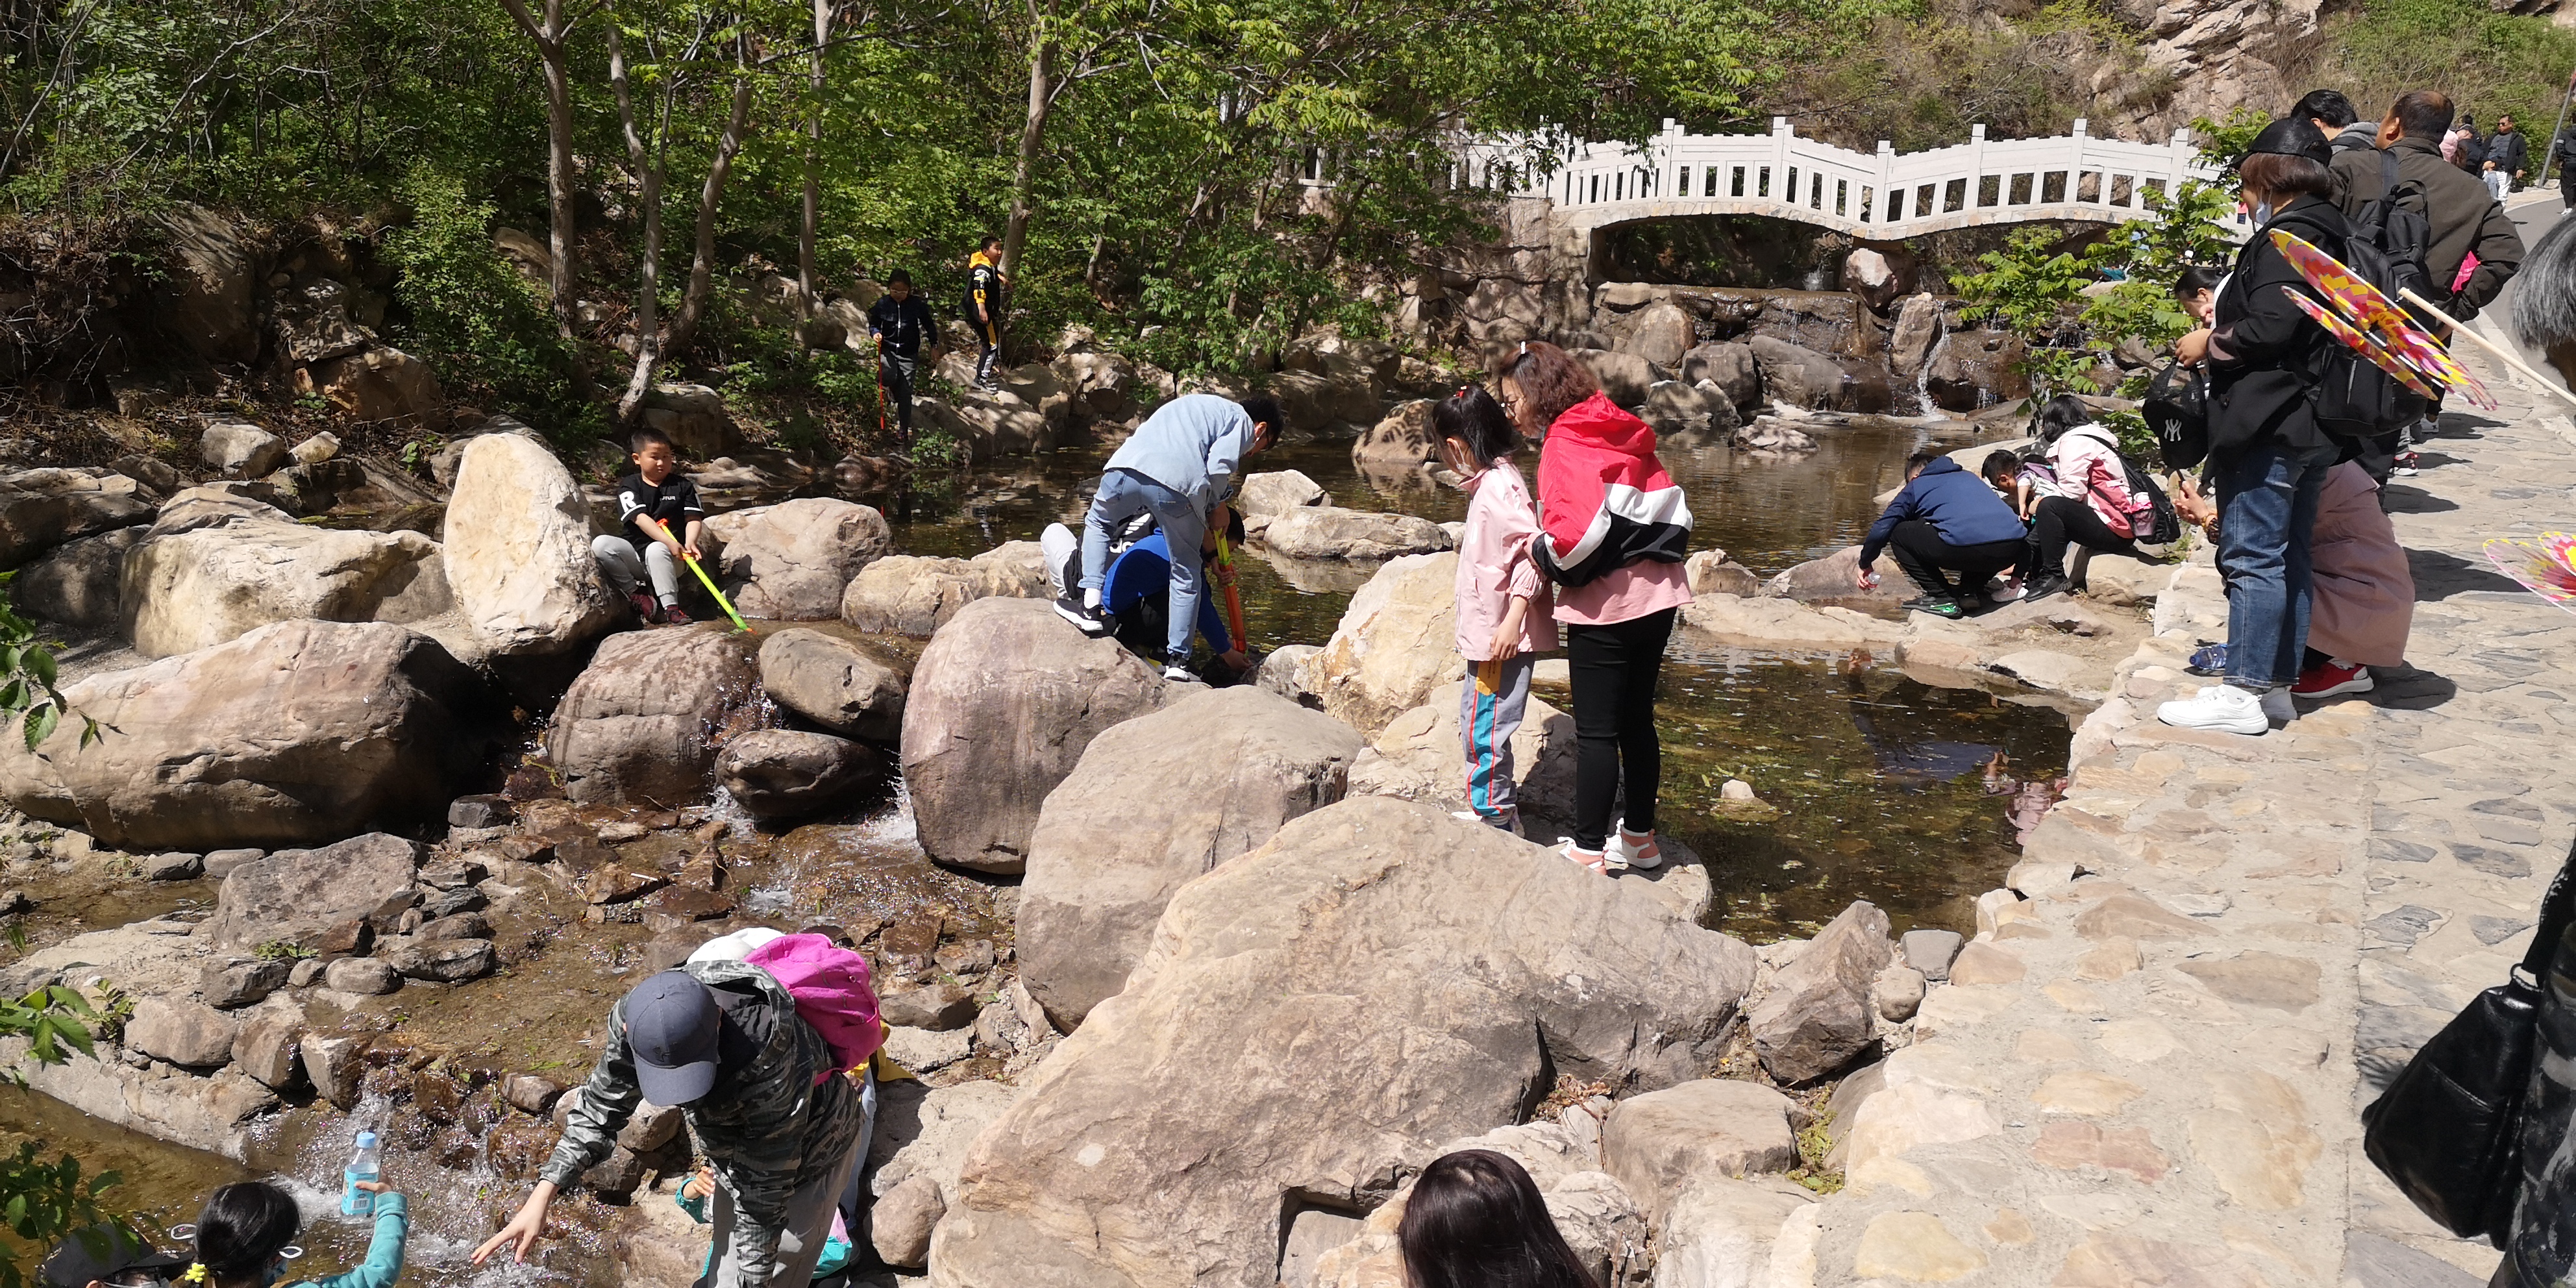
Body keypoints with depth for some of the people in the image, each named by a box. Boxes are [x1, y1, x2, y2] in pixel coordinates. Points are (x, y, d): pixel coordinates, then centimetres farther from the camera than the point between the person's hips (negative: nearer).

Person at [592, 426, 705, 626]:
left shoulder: (682, 486, 5)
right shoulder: (629, 486, 1)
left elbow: (694, 519, -4)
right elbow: (640, 518, -15)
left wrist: (690, 543, -28)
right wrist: (670, 542, -30)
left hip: (669, 558, -1)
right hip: (635, 553, 1)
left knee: (656, 550, -36)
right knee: (600, 544, -24)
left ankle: (670, 608, -39)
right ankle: (635, 594, -15)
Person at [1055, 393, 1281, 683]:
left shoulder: (1197, 405, 41)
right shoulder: (1243, 421, 20)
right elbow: (1219, 466, -1)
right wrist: (1217, 507, 18)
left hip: (1128, 468, 5)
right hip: (1177, 483, -5)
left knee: (1098, 523, 32)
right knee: (1186, 576, 12)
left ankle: (1089, 604, 19)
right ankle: (1177, 660, 14)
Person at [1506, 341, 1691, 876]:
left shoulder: (1564, 443, -12)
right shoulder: (1625, 434, 12)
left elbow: (1574, 534, -23)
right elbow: (1675, 513, 14)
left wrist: (1540, 551, -6)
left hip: (1606, 606, -8)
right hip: (1659, 595, 8)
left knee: (1596, 732, -1)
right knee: (1637, 720, 18)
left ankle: (1588, 850, 5)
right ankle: (1640, 837, 29)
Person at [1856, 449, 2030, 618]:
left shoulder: (1916, 485, 22)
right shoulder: (1969, 477, 37)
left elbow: (1882, 528, 18)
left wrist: (1865, 565, 34)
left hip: (1964, 544, -6)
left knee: (1899, 533, 13)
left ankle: (1942, 599, 7)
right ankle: (1973, 591, 18)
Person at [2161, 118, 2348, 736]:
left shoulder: (2287, 237, -13)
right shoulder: (2331, 237, 17)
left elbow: (2269, 327, -22)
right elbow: (2303, 331, 17)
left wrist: (2211, 343, -6)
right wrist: (2223, 331, 15)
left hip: (2268, 427, -10)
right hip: (2310, 428, 10)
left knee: (2253, 557, -8)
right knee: (2288, 558, 13)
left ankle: (2244, 694, -7)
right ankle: (2277, 684, 19)